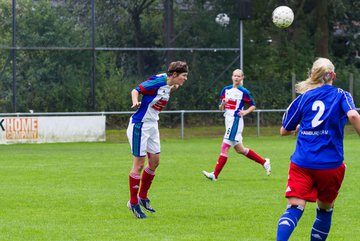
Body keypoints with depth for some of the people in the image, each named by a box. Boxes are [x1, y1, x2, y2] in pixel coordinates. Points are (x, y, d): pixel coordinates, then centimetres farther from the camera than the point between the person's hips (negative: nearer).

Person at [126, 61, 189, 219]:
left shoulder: (167, 86, 4)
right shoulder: (157, 82, -21)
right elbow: (136, 90, -19)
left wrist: (172, 89, 8)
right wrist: (135, 102, -38)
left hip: (152, 125, 9)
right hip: (140, 125, -9)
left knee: (155, 161, 11)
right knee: (139, 164, -4)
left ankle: (142, 197, 26)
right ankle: (133, 203, 6)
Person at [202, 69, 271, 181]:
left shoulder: (244, 92, -5)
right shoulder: (226, 90, 12)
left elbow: (253, 106, 3)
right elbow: (220, 108, 15)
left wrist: (245, 112, -15)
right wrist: (223, 104, -7)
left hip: (236, 121, -8)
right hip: (228, 120, 8)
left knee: (225, 148, -10)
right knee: (240, 149, 13)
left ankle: (215, 174, -9)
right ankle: (264, 162, 25)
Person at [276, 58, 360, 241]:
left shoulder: (303, 98, 10)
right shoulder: (341, 95, 5)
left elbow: (284, 131, 16)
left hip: (302, 163, 1)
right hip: (330, 164, -1)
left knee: (294, 209, -10)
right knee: (325, 210, 20)